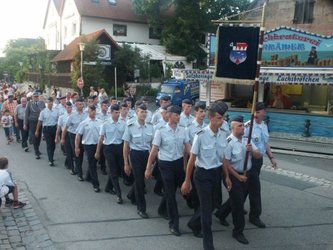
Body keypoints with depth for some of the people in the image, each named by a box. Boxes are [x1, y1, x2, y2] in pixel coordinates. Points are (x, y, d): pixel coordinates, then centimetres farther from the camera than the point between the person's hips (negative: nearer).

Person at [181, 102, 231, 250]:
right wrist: (187, 181, -7)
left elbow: (222, 157, 9)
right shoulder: (201, 135, -20)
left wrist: (227, 176, 11)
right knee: (207, 208, 4)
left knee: (211, 205, 20)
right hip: (203, 174, -6)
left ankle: (194, 224, 48)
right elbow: (192, 159, -12)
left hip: (217, 173, 6)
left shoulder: (223, 134, -4)